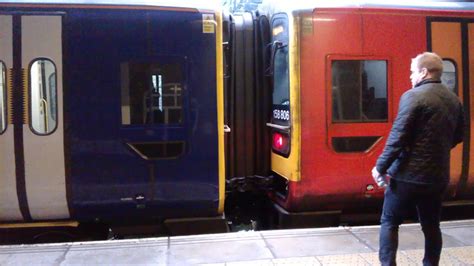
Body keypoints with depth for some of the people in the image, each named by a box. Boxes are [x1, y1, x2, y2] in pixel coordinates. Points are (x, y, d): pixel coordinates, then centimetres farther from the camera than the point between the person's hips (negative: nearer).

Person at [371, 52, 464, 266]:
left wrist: (380, 167, -11)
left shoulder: (413, 96, -14)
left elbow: (398, 137, -19)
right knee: (431, 226, 17)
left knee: (389, 222, 7)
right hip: (438, 175, 7)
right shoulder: (454, 99, 8)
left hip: (409, 174, -6)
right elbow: (458, 136, 18)